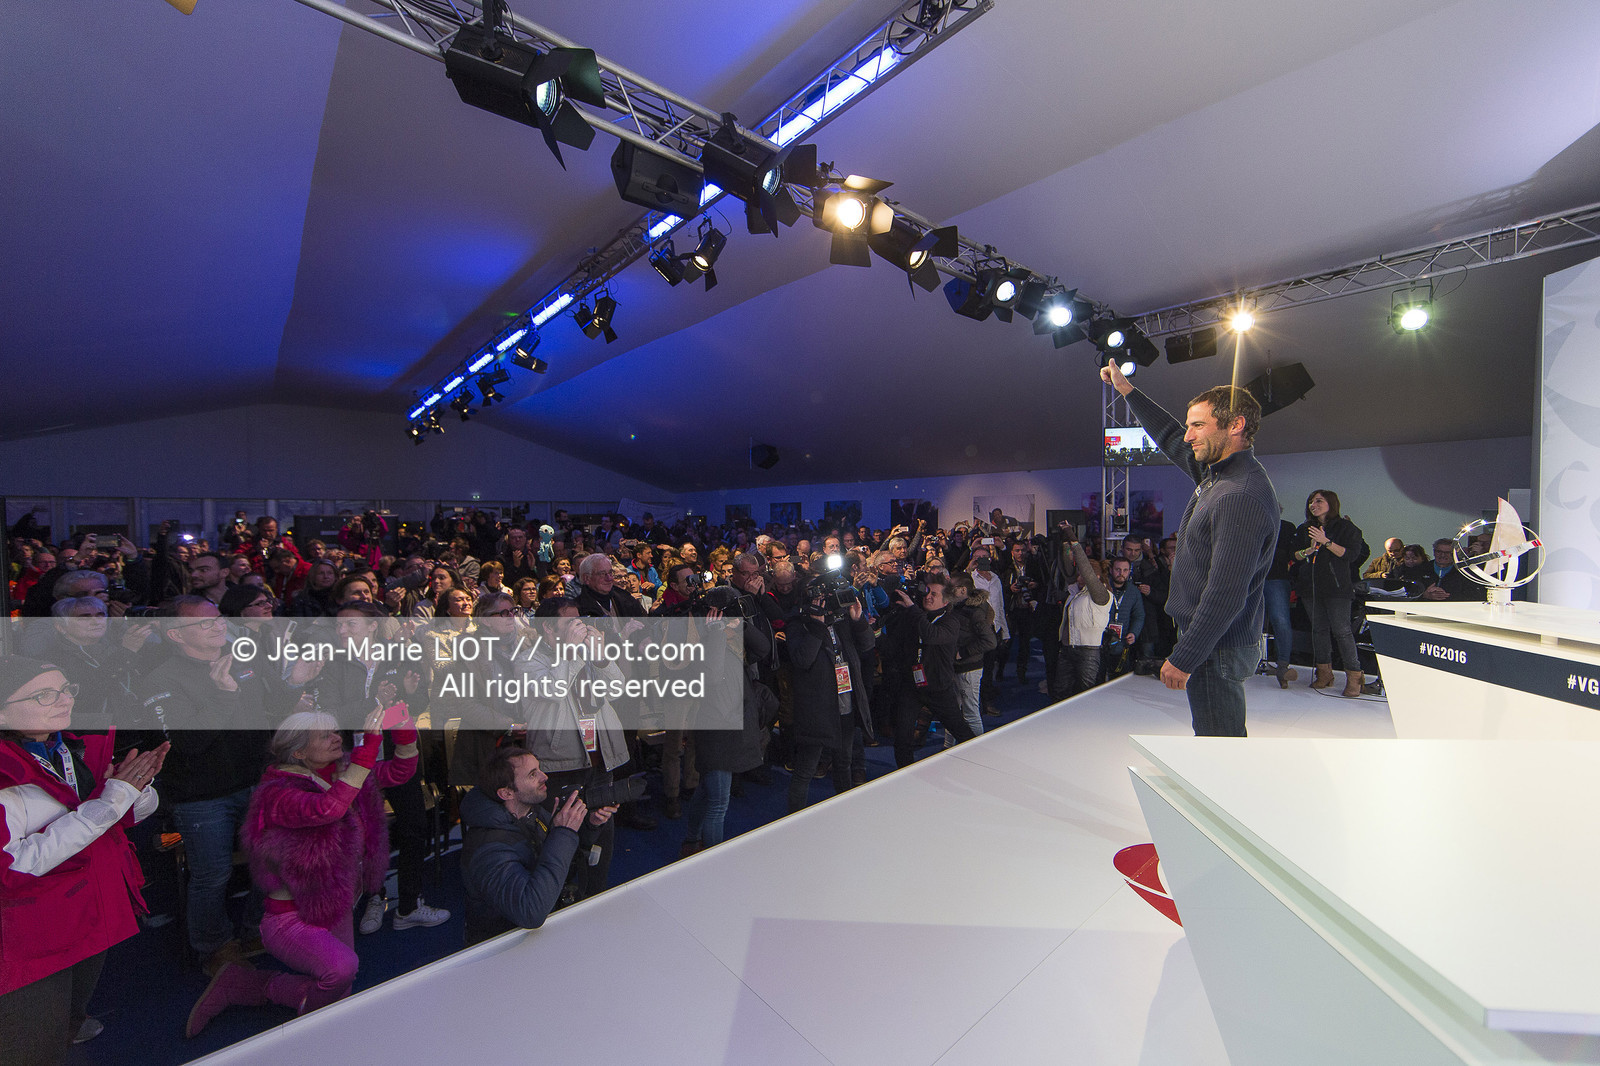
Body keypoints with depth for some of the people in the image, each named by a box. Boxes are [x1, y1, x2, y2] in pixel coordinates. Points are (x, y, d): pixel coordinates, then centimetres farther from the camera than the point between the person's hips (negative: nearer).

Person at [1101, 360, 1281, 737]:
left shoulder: (1242, 497, -24)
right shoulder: (1217, 472, 6)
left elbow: (1225, 594, -27)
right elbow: (1172, 439, 25)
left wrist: (1183, 659, -23)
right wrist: (1128, 391, 29)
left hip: (1218, 647, -10)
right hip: (1211, 639, 10)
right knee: (1212, 733, 21)